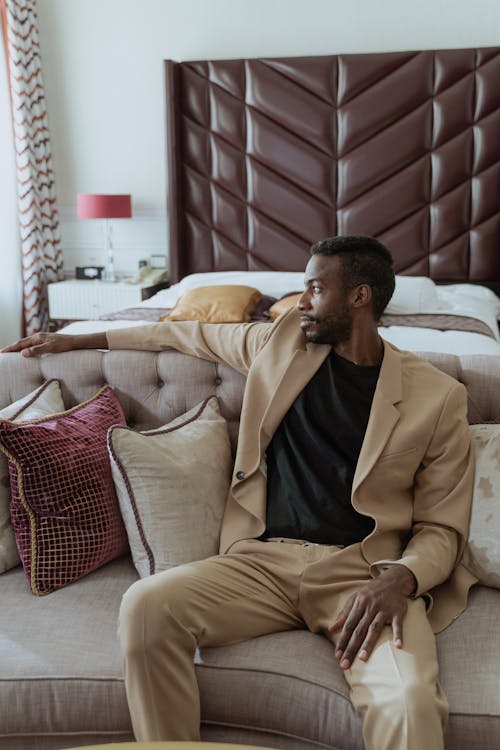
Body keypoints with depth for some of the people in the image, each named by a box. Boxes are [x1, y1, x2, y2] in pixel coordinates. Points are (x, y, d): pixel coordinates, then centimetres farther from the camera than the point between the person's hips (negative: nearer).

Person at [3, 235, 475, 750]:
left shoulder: (438, 396, 3)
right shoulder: (282, 340, 13)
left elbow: (442, 528, 4)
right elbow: (192, 334, 27)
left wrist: (400, 578, -18)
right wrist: (77, 340, 30)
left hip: (366, 570, -3)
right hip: (265, 559, 4)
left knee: (411, 701, -34)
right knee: (146, 605, -24)